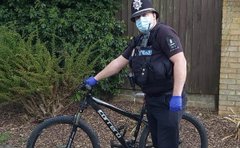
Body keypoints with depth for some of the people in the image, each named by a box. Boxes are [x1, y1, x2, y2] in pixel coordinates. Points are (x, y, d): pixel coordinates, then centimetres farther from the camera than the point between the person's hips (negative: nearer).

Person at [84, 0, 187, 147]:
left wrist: (176, 96, -26)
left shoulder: (164, 33, -14)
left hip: (168, 100, -8)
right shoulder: (138, 41, 12)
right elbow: (119, 62, 17)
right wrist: (95, 79, 15)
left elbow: (180, 61, -22)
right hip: (151, 100, 8)